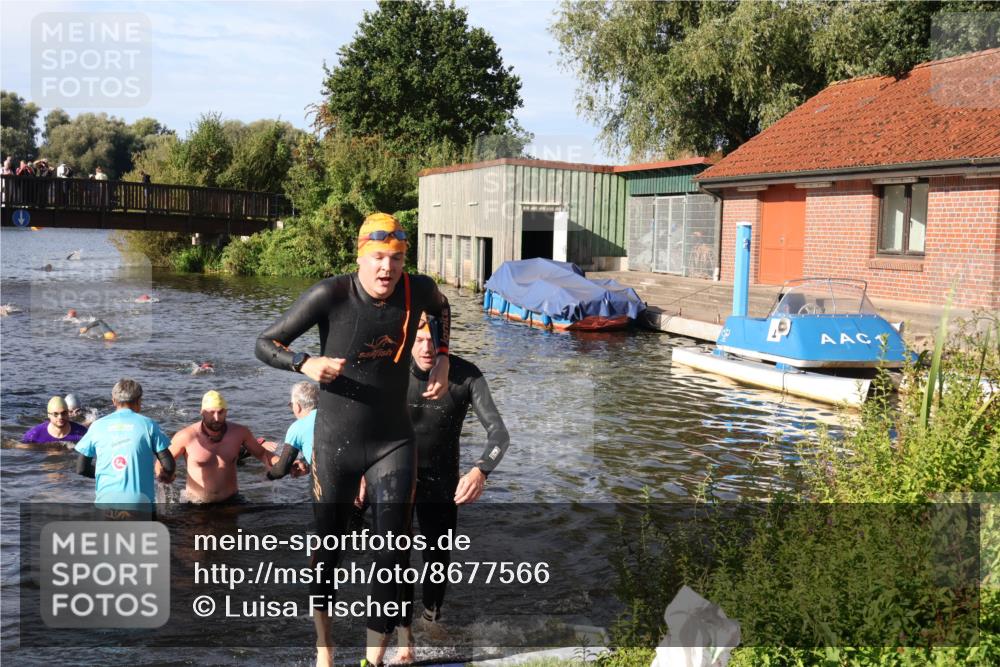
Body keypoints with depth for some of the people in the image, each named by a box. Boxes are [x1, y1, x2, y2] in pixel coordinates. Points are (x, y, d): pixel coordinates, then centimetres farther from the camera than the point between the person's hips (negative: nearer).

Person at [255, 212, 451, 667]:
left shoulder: (417, 291, -9)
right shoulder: (330, 296, -19)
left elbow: (441, 308, 18)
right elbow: (265, 344, -11)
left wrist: (442, 360, 7)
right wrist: (306, 364, -30)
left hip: (392, 443, 2)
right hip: (335, 443, -1)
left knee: (392, 554, -5)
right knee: (327, 549, 11)